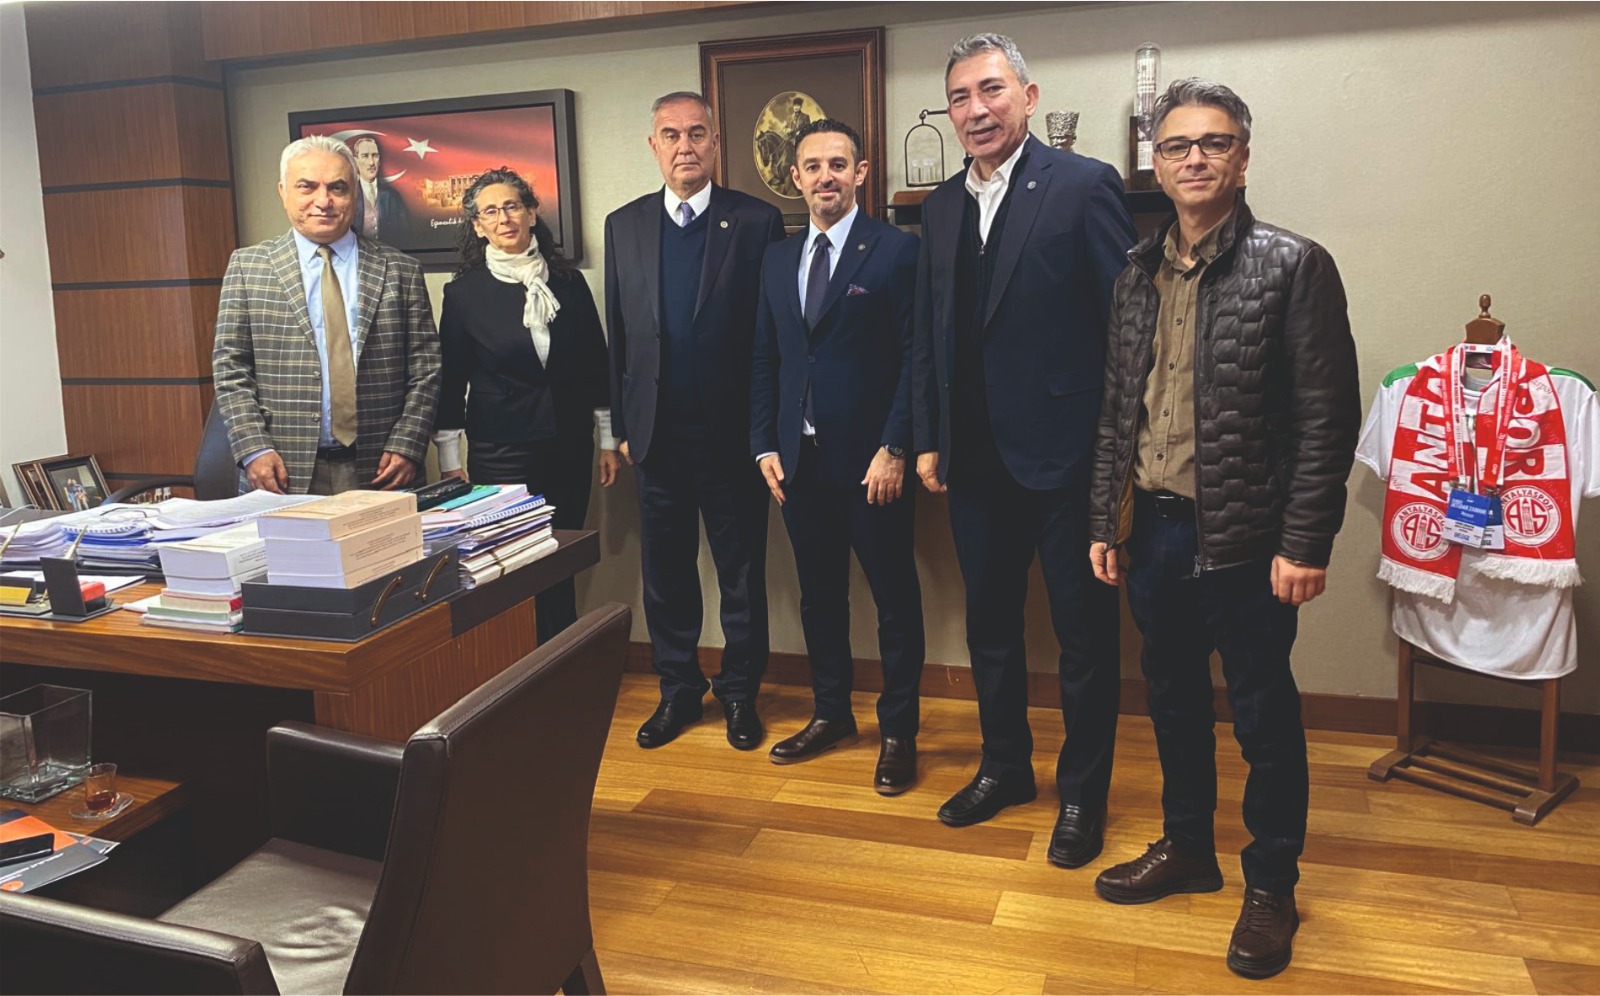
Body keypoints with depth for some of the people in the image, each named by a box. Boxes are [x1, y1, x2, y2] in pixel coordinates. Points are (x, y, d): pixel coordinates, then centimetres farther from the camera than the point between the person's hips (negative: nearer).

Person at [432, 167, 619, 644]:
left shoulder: (568, 281, 5)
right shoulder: (464, 292, -2)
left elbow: (596, 363, 10)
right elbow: (450, 380, 1)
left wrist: (608, 440, 9)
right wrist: (450, 461, -1)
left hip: (569, 447, 2)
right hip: (500, 455, -2)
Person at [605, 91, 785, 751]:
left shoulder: (757, 221, -4)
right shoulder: (624, 225, 7)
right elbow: (618, 333, 10)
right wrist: (623, 424, 7)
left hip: (732, 431, -3)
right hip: (657, 434, 3)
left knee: (741, 573, 8)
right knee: (665, 572, 13)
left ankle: (739, 692, 24)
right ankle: (678, 689, 29)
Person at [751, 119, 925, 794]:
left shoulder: (897, 251, -5)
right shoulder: (778, 259, 12)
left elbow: (915, 358, -10)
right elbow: (765, 360, 14)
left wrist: (895, 449, -16)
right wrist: (765, 445, 6)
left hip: (871, 460, -5)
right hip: (800, 459, 6)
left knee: (894, 597, 5)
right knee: (819, 592, 16)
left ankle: (897, 731, 19)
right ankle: (831, 714, 32)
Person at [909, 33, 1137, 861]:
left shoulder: (1083, 186, -8)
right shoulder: (942, 205, 10)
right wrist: (927, 439, 11)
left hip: (1065, 451, -6)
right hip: (975, 458, 6)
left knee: (1084, 631, 8)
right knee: (989, 622, 18)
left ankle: (1082, 793, 26)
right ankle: (1004, 766, 37)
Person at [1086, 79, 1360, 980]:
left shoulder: (1293, 265, -8)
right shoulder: (1140, 274, 8)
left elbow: (1329, 418, -11)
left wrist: (1305, 544, -15)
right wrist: (1106, 521, 9)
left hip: (1243, 539, -5)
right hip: (1154, 531, 5)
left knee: (1264, 718, 8)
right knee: (1174, 701, 18)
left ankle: (1271, 886, 27)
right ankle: (1187, 848, 37)